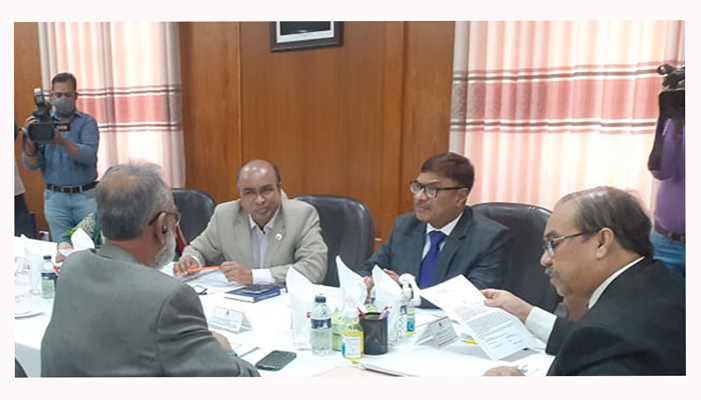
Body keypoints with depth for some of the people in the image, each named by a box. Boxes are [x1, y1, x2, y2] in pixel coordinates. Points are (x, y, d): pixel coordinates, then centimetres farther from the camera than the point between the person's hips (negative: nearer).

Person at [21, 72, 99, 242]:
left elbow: (89, 156, -16)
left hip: (85, 196, -2)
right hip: (55, 198, 2)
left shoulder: (87, 122, 0)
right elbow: (32, 164, -1)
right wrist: (29, 140, -19)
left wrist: (62, 141, -30)